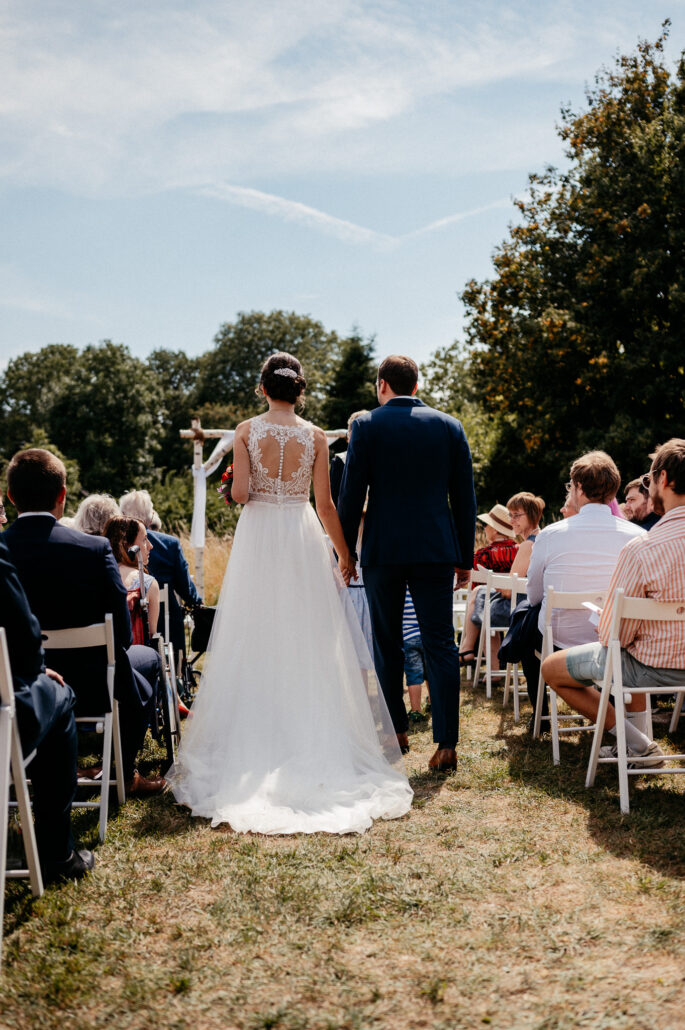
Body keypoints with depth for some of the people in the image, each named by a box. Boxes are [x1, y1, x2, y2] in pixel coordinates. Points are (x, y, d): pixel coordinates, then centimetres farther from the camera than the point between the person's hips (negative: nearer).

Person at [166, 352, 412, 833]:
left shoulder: (246, 431, -3)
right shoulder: (315, 436, -1)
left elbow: (239, 494, -11)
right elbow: (325, 505, -1)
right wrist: (345, 555, 10)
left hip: (257, 540, 0)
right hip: (302, 540, 0)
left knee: (255, 643, 7)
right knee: (308, 642, 6)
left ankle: (253, 744, 9)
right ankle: (314, 741, 8)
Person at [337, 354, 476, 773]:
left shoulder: (367, 425, -1)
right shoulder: (449, 426, 6)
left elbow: (351, 494, -3)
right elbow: (464, 497, 7)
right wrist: (465, 557, 12)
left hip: (382, 550, -1)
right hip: (436, 549, 2)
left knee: (387, 643, 13)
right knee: (440, 644, 1)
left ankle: (397, 731, 21)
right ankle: (447, 743, -3)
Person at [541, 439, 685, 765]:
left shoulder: (641, 548, -27)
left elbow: (614, 634, -20)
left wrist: (603, 622, 5)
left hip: (654, 666, -7)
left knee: (552, 668, 13)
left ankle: (639, 745, 7)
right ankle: (639, 733, 33)